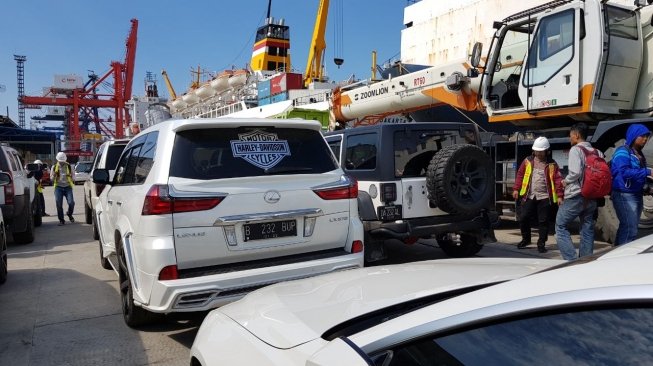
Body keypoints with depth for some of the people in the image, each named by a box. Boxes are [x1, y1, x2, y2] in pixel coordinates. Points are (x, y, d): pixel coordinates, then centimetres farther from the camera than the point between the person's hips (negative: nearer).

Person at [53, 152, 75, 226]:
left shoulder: (69, 166, 5)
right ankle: (61, 220, 7)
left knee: (71, 202, -14)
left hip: (67, 187, -1)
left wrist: (70, 176, -10)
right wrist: (54, 175, -13)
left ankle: (69, 214, 16)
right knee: (59, 204, -5)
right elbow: (52, 179, 8)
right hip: (58, 187, 1)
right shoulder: (54, 167, 7)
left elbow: (73, 176, 13)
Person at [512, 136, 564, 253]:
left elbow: (558, 180, -3)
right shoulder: (528, 161, 7)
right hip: (529, 196, 2)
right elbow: (520, 175, 10)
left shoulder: (552, 164, 1)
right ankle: (526, 239, 22)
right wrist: (516, 189, 3)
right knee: (523, 218, 1)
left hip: (544, 197, -2)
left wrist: (560, 195, -9)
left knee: (543, 221, 2)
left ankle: (541, 243, 13)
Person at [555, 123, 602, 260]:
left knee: (560, 226, 1)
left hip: (576, 196, -7)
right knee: (587, 229, 11)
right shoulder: (597, 152, 11)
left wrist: (566, 181, -3)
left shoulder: (576, 149, -9)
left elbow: (575, 172, -20)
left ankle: (571, 259, -7)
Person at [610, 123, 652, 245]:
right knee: (630, 229, -13)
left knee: (626, 228, 11)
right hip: (624, 195, -9)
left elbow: (639, 173, 18)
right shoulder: (623, 152, -10)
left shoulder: (638, 153, 16)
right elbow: (624, 172, -22)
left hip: (637, 195, 9)